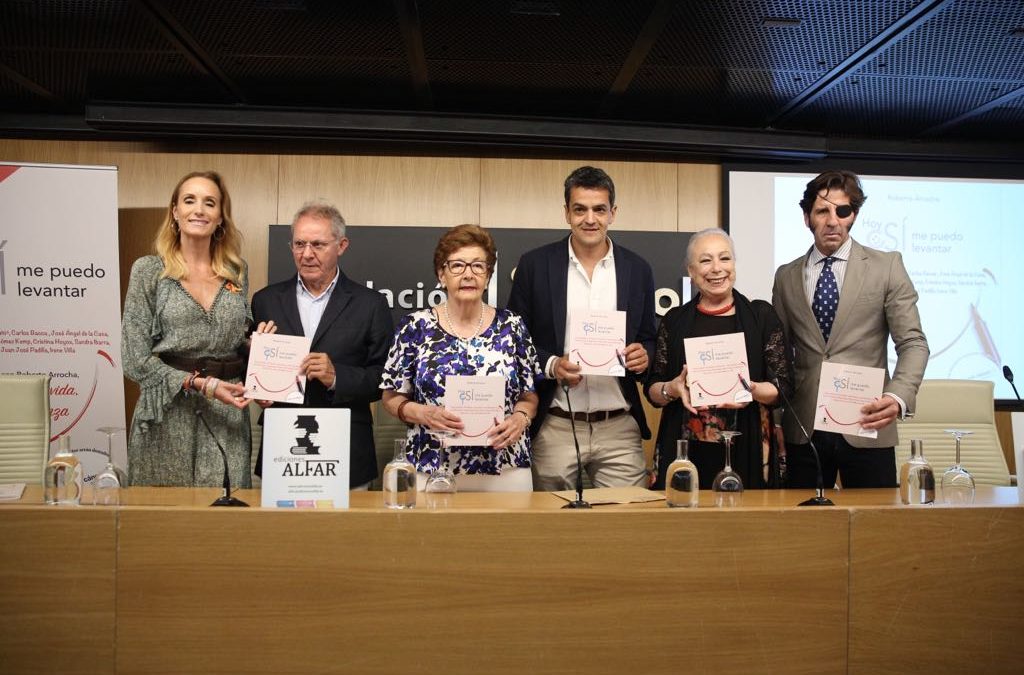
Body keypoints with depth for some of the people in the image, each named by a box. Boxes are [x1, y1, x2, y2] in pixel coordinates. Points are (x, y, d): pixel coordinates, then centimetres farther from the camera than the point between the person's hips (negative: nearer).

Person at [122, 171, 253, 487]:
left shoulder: (236, 271, 9)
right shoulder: (148, 270, 0)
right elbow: (135, 360, -4)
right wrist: (201, 385, -14)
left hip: (228, 419, 3)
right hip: (169, 418, -2)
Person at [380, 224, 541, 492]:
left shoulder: (512, 327, 3)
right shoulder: (415, 327, 0)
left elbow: (529, 396, 9)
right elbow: (392, 397, 4)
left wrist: (519, 418, -12)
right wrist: (424, 414, -14)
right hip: (431, 470, -1)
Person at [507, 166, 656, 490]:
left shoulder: (637, 269, 7)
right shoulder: (534, 265, 1)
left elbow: (648, 339, 14)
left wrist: (643, 355, -8)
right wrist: (550, 364, -13)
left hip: (619, 428, 1)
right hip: (555, 428, -1)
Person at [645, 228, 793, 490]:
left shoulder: (761, 315, 3)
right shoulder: (674, 321, 6)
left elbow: (785, 387, 1)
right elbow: (652, 390, 8)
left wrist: (753, 391, -18)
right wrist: (672, 389, -13)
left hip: (745, 452, -1)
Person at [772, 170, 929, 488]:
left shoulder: (886, 266, 2)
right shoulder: (786, 276, 9)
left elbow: (912, 343, -2)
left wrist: (897, 397, -20)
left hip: (867, 429, -2)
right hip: (803, 430, 2)